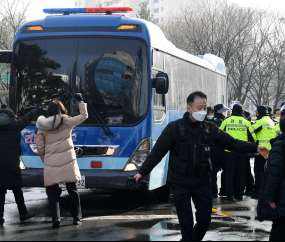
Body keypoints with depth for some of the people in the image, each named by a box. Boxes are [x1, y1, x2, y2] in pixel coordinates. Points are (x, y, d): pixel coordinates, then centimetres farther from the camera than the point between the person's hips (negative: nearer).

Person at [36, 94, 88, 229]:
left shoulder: (42, 127, 4)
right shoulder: (67, 122, 0)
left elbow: (40, 148, 6)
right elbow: (84, 116, 13)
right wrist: (81, 101, 24)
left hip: (51, 164, 0)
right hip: (68, 162, 0)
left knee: (52, 191, 6)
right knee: (72, 189, 11)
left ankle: (56, 218, -10)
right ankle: (77, 217, 15)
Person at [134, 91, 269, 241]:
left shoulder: (210, 129, 2)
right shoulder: (174, 128, -8)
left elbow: (232, 143, 2)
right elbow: (157, 152, -7)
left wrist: (255, 148, -8)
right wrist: (143, 172, -9)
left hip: (202, 182, 3)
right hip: (180, 183, -3)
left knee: (205, 220, 8)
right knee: (186, 223, 0)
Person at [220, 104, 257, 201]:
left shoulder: (226, 121, 0)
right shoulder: (246, 122, 2)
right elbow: (253, 137, 6)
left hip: (230, 151, -1)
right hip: (242, 151, 1)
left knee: (230, 173, 3)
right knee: (241, 173, 9)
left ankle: (230, 195, -1)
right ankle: (239, 194, 10)